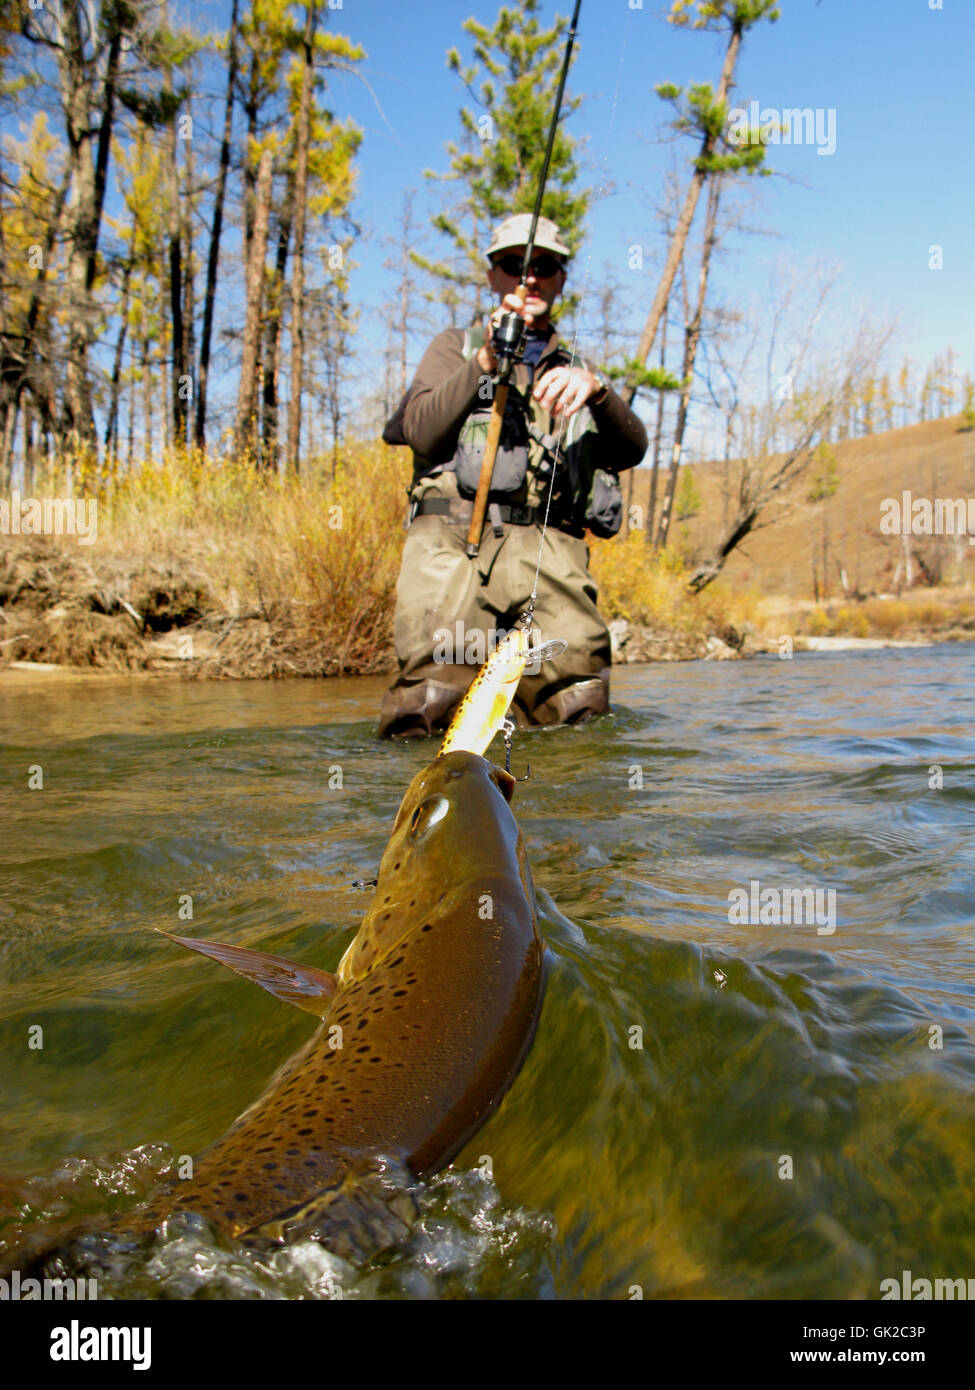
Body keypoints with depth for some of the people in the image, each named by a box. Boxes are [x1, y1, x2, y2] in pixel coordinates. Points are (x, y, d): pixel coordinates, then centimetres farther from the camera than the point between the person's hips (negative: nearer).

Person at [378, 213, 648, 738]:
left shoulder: (573, 371, 30)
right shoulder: (456, 346, 23)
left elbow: (628, 451, 10)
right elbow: (422, 434, 3)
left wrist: (595, 389, -10)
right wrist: (485, 361, -8)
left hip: (548, 550, 3)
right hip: (454, 539, -2)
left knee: (579, 705, -15)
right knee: (436, 698, -22)